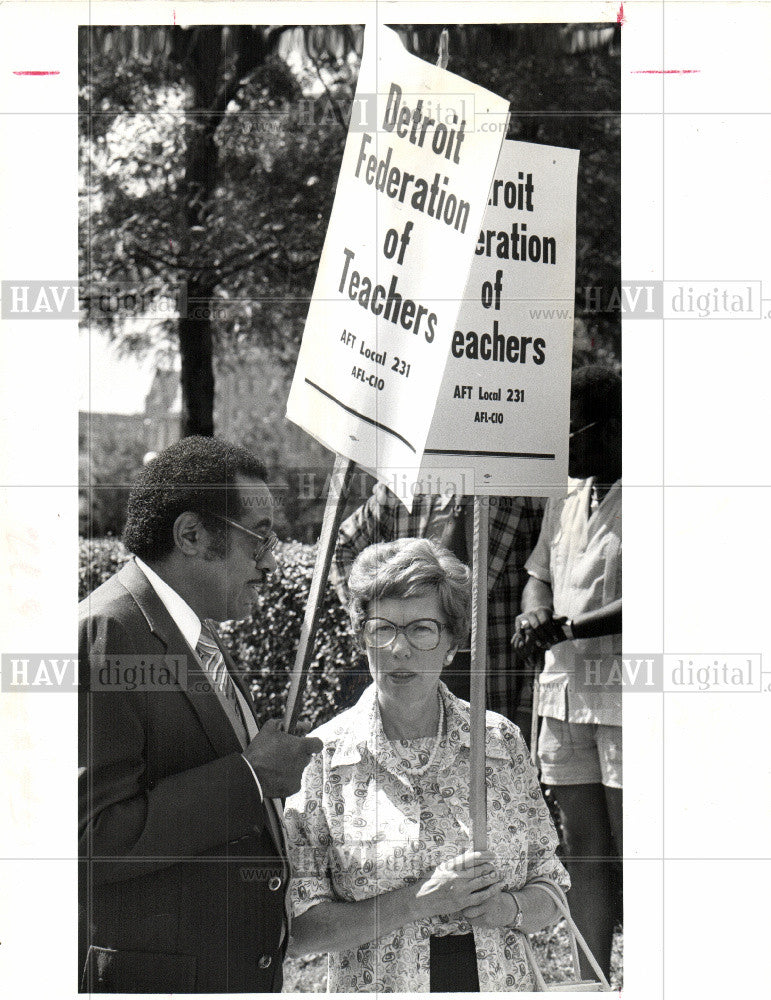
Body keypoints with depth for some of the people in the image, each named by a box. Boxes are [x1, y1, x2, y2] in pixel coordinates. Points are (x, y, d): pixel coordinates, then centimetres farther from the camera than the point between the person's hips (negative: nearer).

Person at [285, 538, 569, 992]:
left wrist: (510, 907, -9)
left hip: (501, 986, 2)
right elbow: (296, 929, -7)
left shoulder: (502, 742, 4)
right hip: (376, 988, -2)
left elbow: (549, 894, 11)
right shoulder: (321, 758, -4)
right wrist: (419, 901, -16)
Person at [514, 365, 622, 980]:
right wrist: (535, 613, 3)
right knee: (583, 853, 10)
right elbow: (540, 574, 26)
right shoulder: (566, 496, 15)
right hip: (566, 691, 7)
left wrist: (572, 628, -21)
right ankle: (591, 984, 15)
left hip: (625, 698, -7)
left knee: (633, 854, -5)